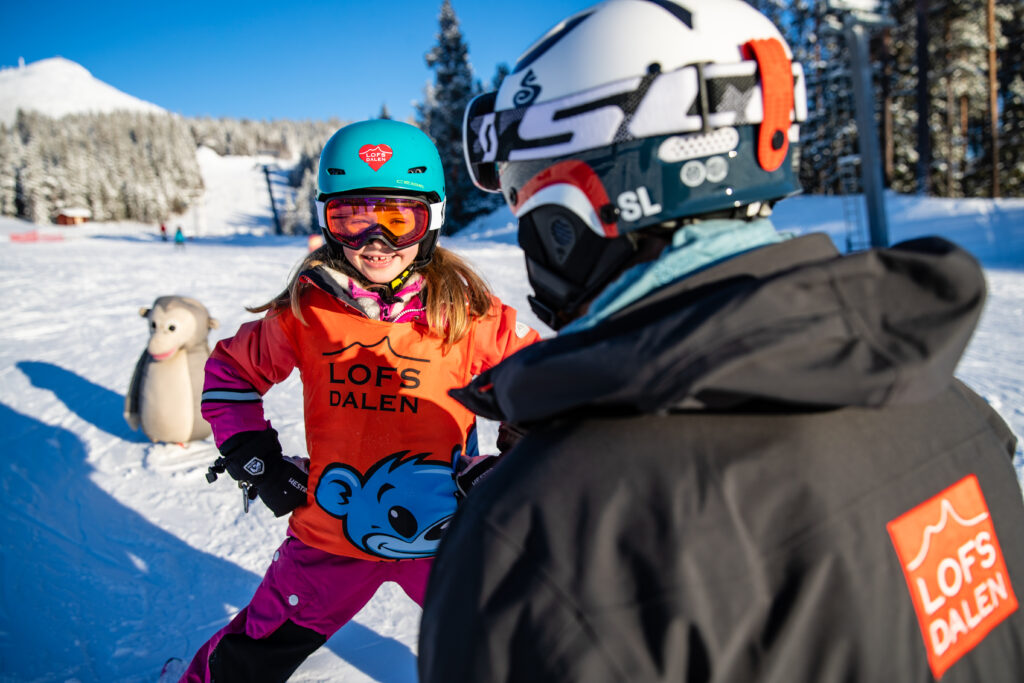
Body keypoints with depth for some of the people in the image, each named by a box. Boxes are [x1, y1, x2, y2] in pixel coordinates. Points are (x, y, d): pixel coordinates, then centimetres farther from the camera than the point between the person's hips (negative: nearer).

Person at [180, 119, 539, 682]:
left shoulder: (466, 313, -13)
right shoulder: (304, 313, -8)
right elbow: (230, 370, 9)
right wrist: (253, 457, 0)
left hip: (442, 531, -1)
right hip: (329, 533, 1)